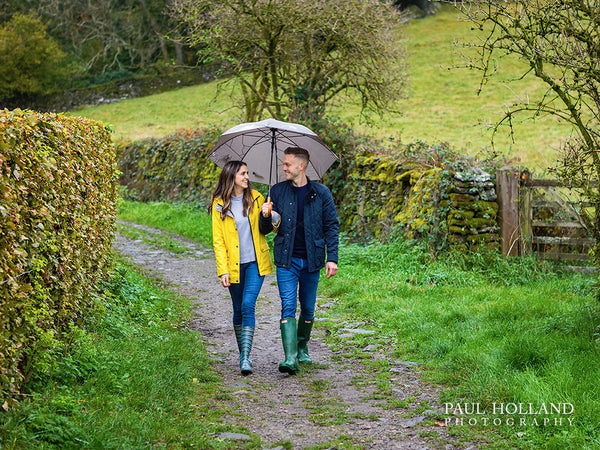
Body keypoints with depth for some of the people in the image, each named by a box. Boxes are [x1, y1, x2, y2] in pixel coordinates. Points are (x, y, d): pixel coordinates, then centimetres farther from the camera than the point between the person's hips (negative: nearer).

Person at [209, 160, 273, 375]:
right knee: (238, 310, 9)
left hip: (255, 262, 0)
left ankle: (246, 357, -16)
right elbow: (218, 241, -1)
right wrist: (223, 271, -9)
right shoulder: (219, 205, 0)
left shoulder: (256, 198, 5)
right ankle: (243, 354, 24)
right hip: (234, 265, 0)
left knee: (248, 306, -13)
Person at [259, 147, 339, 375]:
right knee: (288, 307, -11)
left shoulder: (321, 193, 1)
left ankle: (302, 348, 32)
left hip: (311, 260, 0)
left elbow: (332, 226, 4)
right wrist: (266, 217, -15)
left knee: (308, 309, 10)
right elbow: (266, 229, 8)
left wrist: (332, 258, -3)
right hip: (286, 260, 0)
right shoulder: (277, 191, 5)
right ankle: (290, 358, -17)